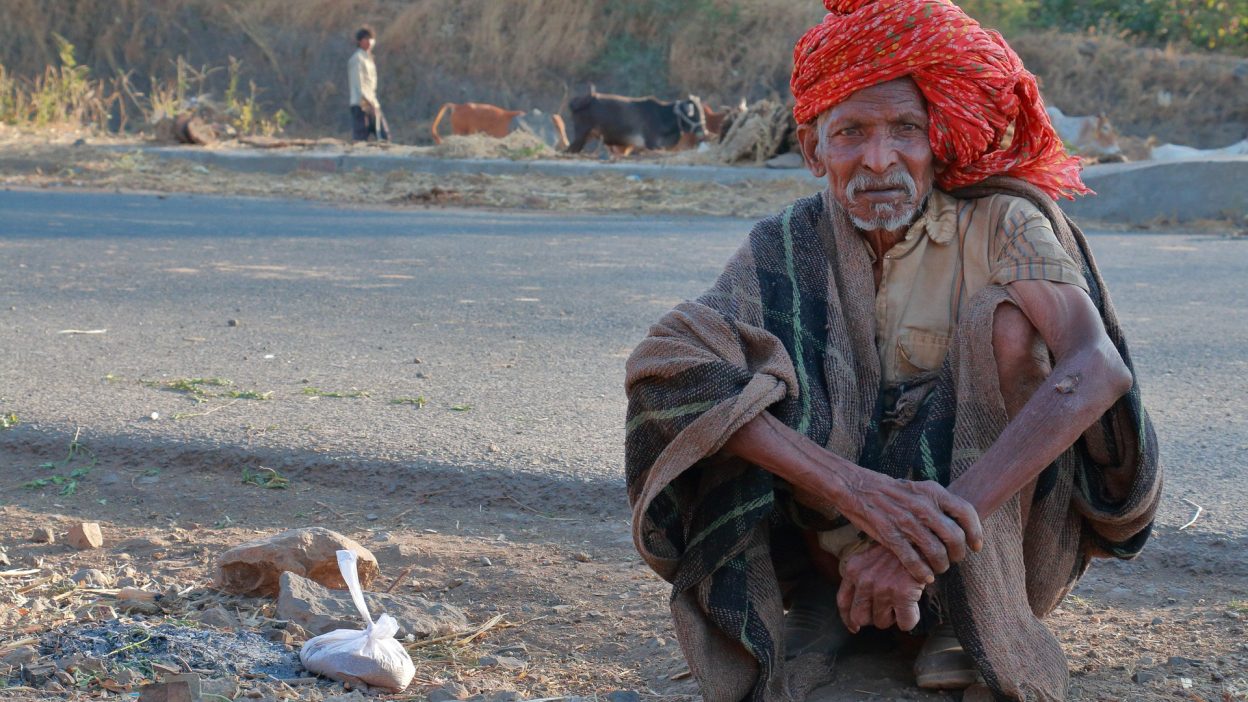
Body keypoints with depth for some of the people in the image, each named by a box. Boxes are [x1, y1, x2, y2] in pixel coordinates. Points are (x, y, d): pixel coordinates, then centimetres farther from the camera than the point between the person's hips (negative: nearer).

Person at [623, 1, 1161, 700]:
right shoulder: (791, 248, -5)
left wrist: (944, 521, -42)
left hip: (1003, 542, -1)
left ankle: (994, 627, -23)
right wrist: (858, 490, -39)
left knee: (1005, 319, -24)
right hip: (841, 533, 1)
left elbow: (1099, 368, -28)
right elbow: (663, 366, -25)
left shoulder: (998, 224, -9)